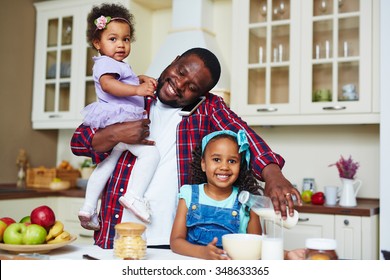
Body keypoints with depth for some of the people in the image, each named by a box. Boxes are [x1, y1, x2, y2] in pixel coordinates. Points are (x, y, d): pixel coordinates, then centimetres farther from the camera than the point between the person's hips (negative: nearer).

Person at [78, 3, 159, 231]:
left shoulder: (119, 65, 24)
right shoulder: (106, 63, -10)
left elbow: (126, 80, 46)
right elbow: (107, 83, -31)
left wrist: (142, 79, 29)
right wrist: (137, 89, -40)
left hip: (112, 127, 11)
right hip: (118, 123, -11)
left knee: (106, 166, 18)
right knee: (151, 153, -18)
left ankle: (89, 208, 26)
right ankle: (134, 195, -24)